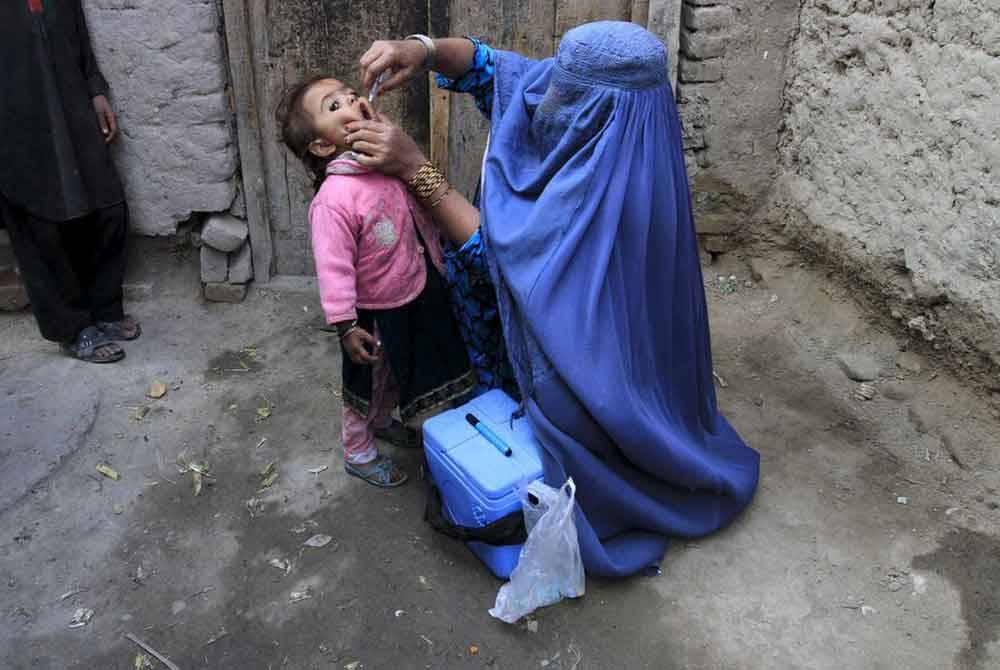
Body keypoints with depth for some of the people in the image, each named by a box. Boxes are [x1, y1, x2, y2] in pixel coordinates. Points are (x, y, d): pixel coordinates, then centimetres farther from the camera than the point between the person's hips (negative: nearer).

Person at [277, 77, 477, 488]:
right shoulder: (334, 198, -30)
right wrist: (346, 327, -22)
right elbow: (334, 268, -26)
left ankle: (384, 422, 59)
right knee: (369, 387, 17)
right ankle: (359, 454, 43)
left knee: (398, 375, 30)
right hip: (377, 315, -7)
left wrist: (429, 193, -13)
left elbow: (421, 217, 9)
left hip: (418, 296, 7)